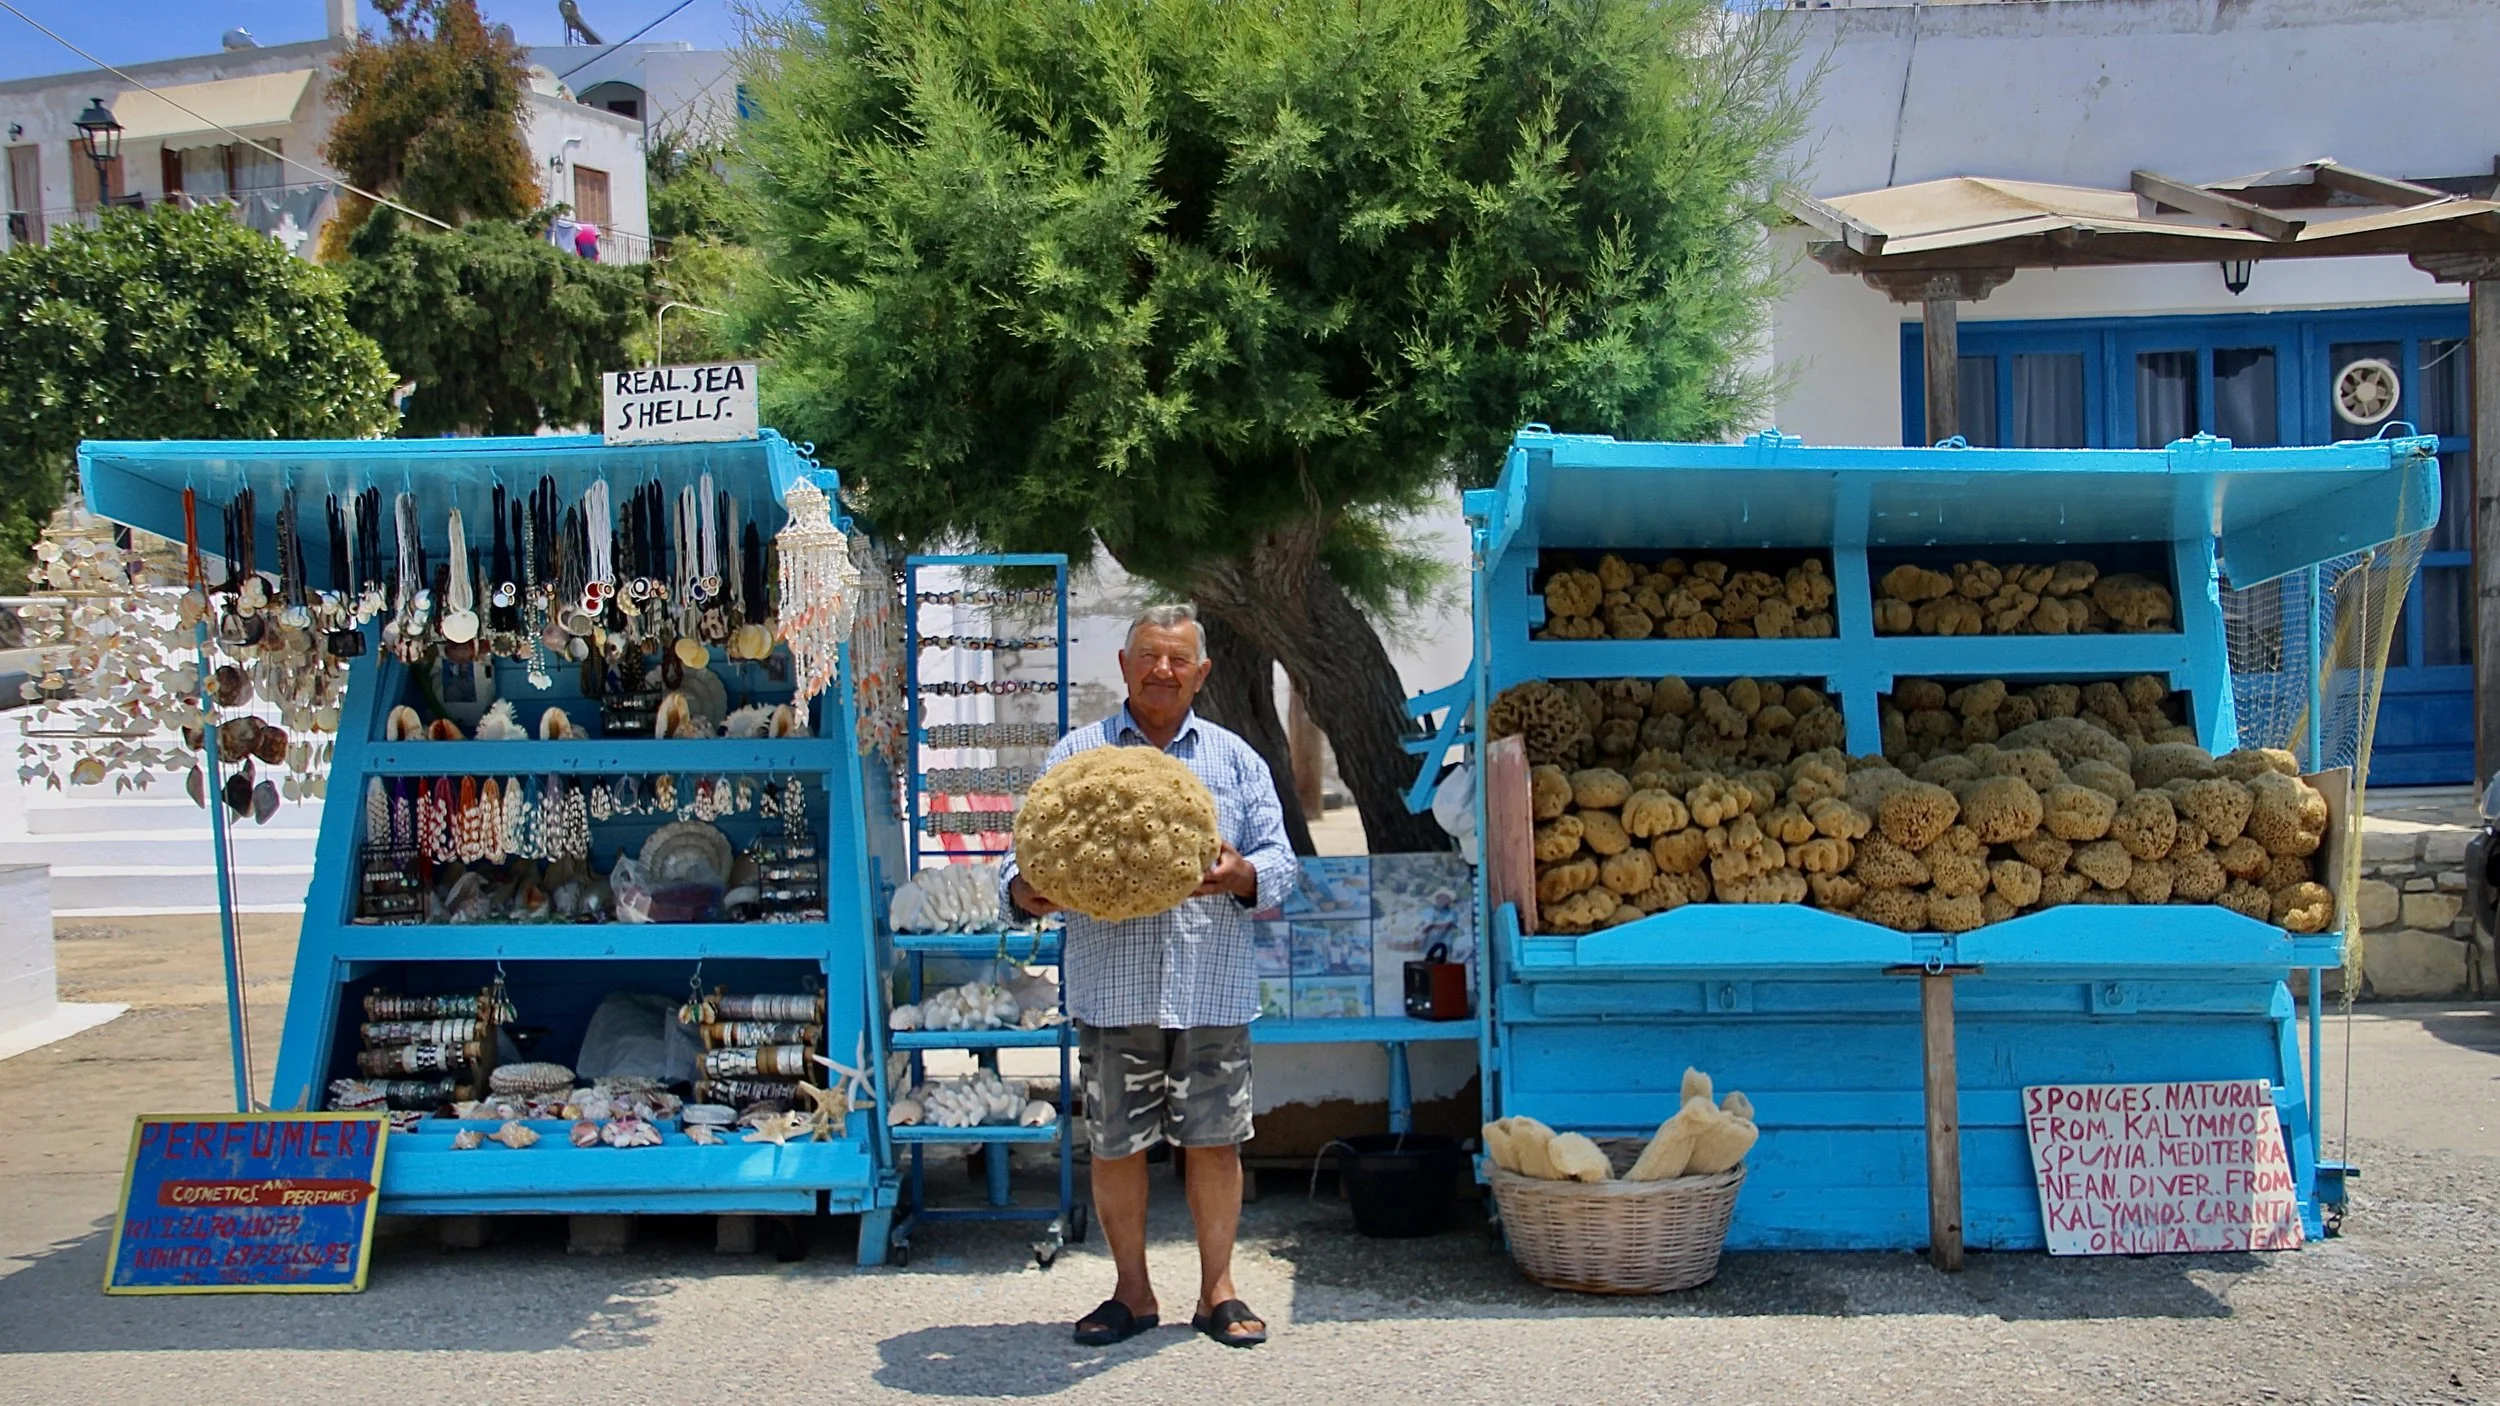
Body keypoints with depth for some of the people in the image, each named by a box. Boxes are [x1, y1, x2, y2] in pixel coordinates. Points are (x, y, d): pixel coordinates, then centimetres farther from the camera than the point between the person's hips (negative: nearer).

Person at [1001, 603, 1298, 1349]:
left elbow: (1280, 858, 6)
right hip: (1111, 990, 0)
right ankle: (1132, 1293, 23)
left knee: (1215, 1142, 5)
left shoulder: (1235, 759, 12)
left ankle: (1217, 1290, 21)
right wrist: (1026, 891, -19)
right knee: (1115, 1146, 6)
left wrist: (1243, 876, -17)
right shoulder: (1074, 754, 8)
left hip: (1212, 990, 1)